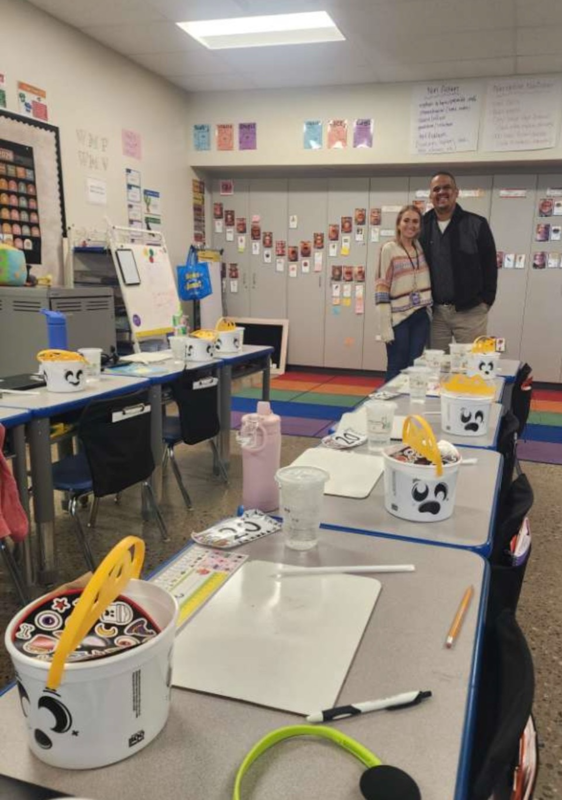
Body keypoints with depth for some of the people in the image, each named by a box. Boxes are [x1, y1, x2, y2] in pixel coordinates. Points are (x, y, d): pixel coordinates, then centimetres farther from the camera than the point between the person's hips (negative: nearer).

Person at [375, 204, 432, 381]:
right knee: (396, 369, 3)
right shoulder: (389, 249, -6)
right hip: (399, 318, -5)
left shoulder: (422, 247, 9)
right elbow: (382, 288, -10)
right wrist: (385, 325, -15)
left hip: (421, 316, 5)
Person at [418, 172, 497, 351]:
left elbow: (489, 265, 1)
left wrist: (486, 301, -5)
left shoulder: (476, 224, -1)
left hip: (470, 311, -2)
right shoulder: (422, 226, 7)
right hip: (434, 312, 3)